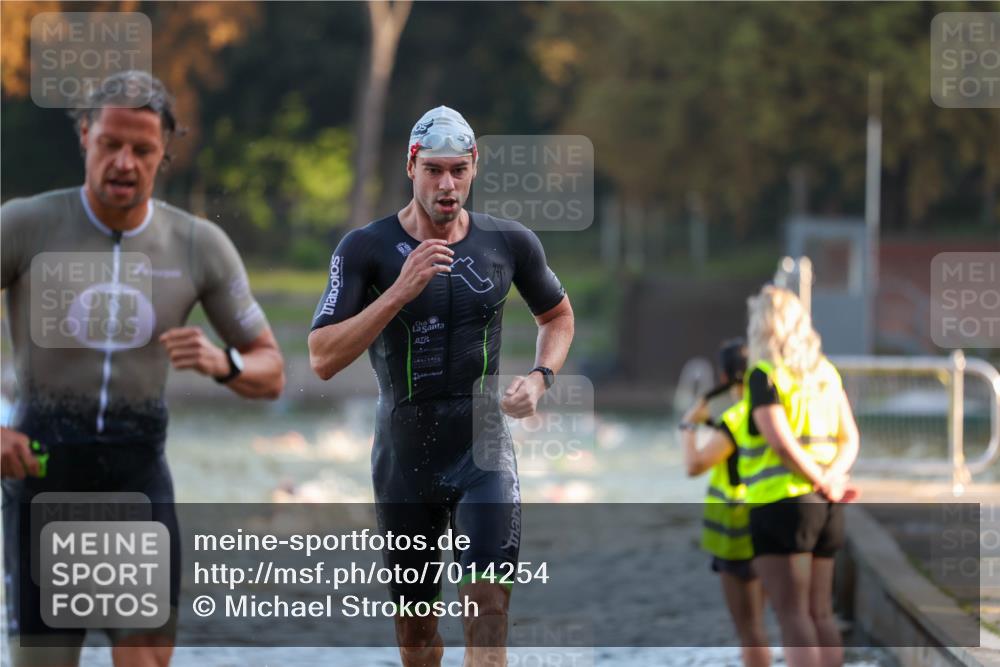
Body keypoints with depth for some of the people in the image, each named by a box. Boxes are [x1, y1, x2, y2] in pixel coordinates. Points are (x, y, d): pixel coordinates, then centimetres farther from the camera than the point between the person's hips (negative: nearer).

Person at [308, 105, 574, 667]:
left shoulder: (511, 243, 1)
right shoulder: (366, 250, -6)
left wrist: (540, 378, 1)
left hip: (485, 453, 0)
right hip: (404, 458, 0)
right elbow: (323, 359, -15)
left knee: (488, 612, -17)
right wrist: (401, 289, -24)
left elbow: (558, 314, 21)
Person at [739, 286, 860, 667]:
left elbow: (781, 442, -19)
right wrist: (832, 475, -6)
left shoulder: (765, 375, -9)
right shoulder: (825, 372, 13)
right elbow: (849, 440, 9)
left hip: (781, 503, -7)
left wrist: (825, 483, -11)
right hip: (823, 507, 7)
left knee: (792, 614, -8)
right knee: (820, 612, 12)